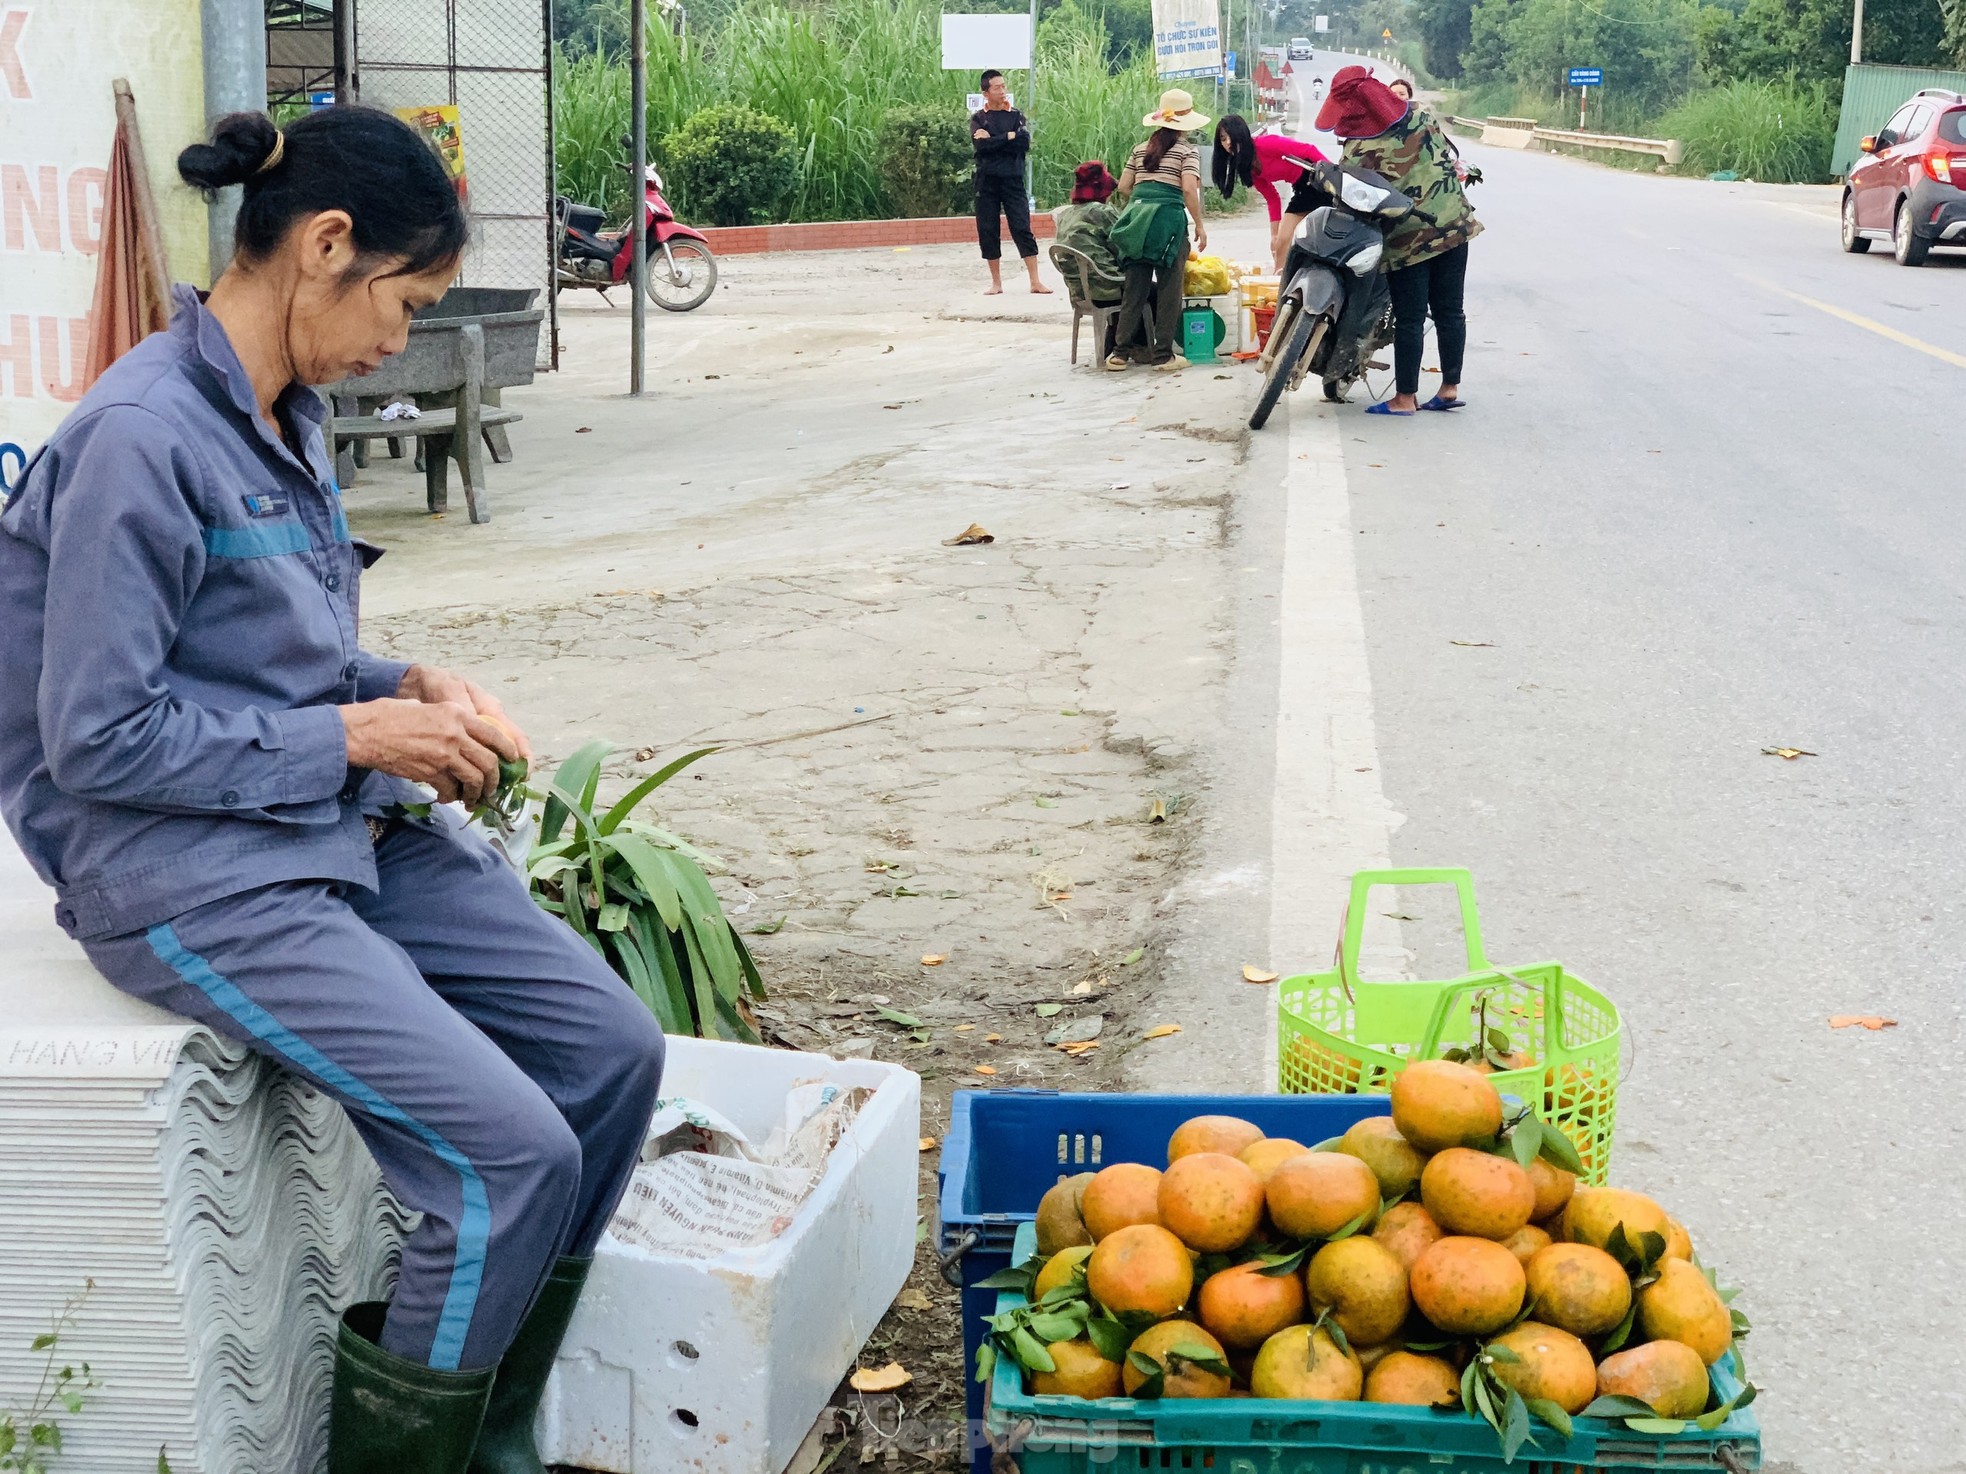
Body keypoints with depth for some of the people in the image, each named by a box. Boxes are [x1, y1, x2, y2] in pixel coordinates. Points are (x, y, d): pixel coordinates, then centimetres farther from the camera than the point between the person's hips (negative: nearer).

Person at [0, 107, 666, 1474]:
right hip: (193, 880, -9)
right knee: (511, 1153, -19)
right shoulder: (143, 438, -19)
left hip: (346, 833, 9)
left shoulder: (287, 418, 9)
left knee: (613, 1050, 0)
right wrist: (353, 735, -15)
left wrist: (408, 687, 1)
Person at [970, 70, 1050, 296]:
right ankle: (996, 283, 12)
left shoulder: (1016, 116, 8)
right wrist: (1009, 137, -11)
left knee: (1023, 229, -6)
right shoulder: (978, 118, 6)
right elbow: (981, 146, -11)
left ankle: (1035, 282, -6)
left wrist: (993, 140, -11)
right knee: (988, 233, 2)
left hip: (1013, 180, 0)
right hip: (987, 182, 1)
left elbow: (1024, 144, -9)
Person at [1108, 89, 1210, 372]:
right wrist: (1200, 226, -4)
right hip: (1169, 216, -5)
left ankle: (1121, 352, 7)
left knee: (1135, 287, 8)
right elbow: (1189, 189, -10)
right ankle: (1163, 355, 2)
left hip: (1137, 215, 5)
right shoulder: (1188, 150, 2)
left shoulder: (1140, 149, 17)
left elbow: (1123, 186, 15)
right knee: (1169, 288, 2)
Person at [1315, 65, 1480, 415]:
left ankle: (1405, 397, 9)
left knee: (1409, 319, 3)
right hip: (1454, 226, 5)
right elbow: (1449, 156, 11)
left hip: (1409, 239, -5)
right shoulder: (1421, 117, 1)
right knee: (1450, 311, 11)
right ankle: (1451, 387, 16)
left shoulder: (1359, 150, -15)